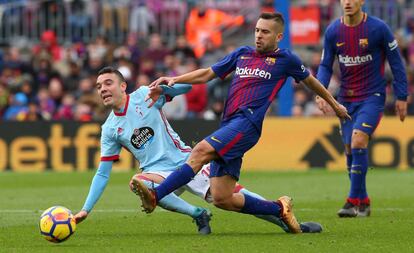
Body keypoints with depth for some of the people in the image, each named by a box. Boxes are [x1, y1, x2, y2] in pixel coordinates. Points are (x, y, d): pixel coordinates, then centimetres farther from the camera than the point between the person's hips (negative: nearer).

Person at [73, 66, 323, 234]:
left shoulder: (145, 95, -2)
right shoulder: (110, 129, 3)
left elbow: (187, 86, -4)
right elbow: (102, 173, 7)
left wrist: (164, 85, -26)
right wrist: (86, 210, 0)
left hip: (187, 161, -1)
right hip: (159, 172, 1)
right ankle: (198, 214, -20)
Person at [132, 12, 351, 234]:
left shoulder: (285, 59, 11)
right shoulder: (242, 54, 24)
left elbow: (310, 81, 27)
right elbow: (206, 74, 26)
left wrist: (334, 104, 38)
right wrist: (174, 80, 12)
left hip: (248, 122, -7)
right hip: (229, 123, 7)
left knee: (201, 151, -29)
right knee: (221, 199, -1)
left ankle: (155, 196, -41)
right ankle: (280, 209, 16)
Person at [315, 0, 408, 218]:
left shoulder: (378, 28, -10)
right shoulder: (333, 32, 0)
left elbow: (396, 62, -2)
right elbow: (325, 66, 6)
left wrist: (401, 97, -2)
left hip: (372, 96, -5)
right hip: (346, 99, 5)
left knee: (358, 141, -21)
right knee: (350, 150, 4)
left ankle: (354, 201, -19)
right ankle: (364, 202, 17)